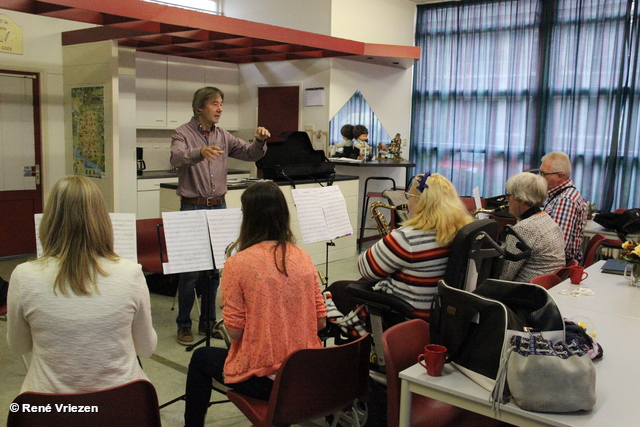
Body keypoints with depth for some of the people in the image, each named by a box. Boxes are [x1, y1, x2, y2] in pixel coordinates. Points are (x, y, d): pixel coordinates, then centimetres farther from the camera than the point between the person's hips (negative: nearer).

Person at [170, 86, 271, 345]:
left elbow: (250, 154, 7)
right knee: (190, 269, -2)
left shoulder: (223, 137, 11)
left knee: (214, 268, 10)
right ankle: (183, 324, 13)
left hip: (218, 207, 5)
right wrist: (200, 152, -46)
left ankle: (208, 321, 23)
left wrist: (260, 141, -14)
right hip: (193, 208, -5)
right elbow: (177, 158, -26)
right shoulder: (183, 134, -6)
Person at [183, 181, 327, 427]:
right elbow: (320, 322, 1)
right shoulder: (303, 259, -2)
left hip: (263, 379, -5)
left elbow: (234, 331, -14)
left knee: (201, 358, 24)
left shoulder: (238, 263, -16)